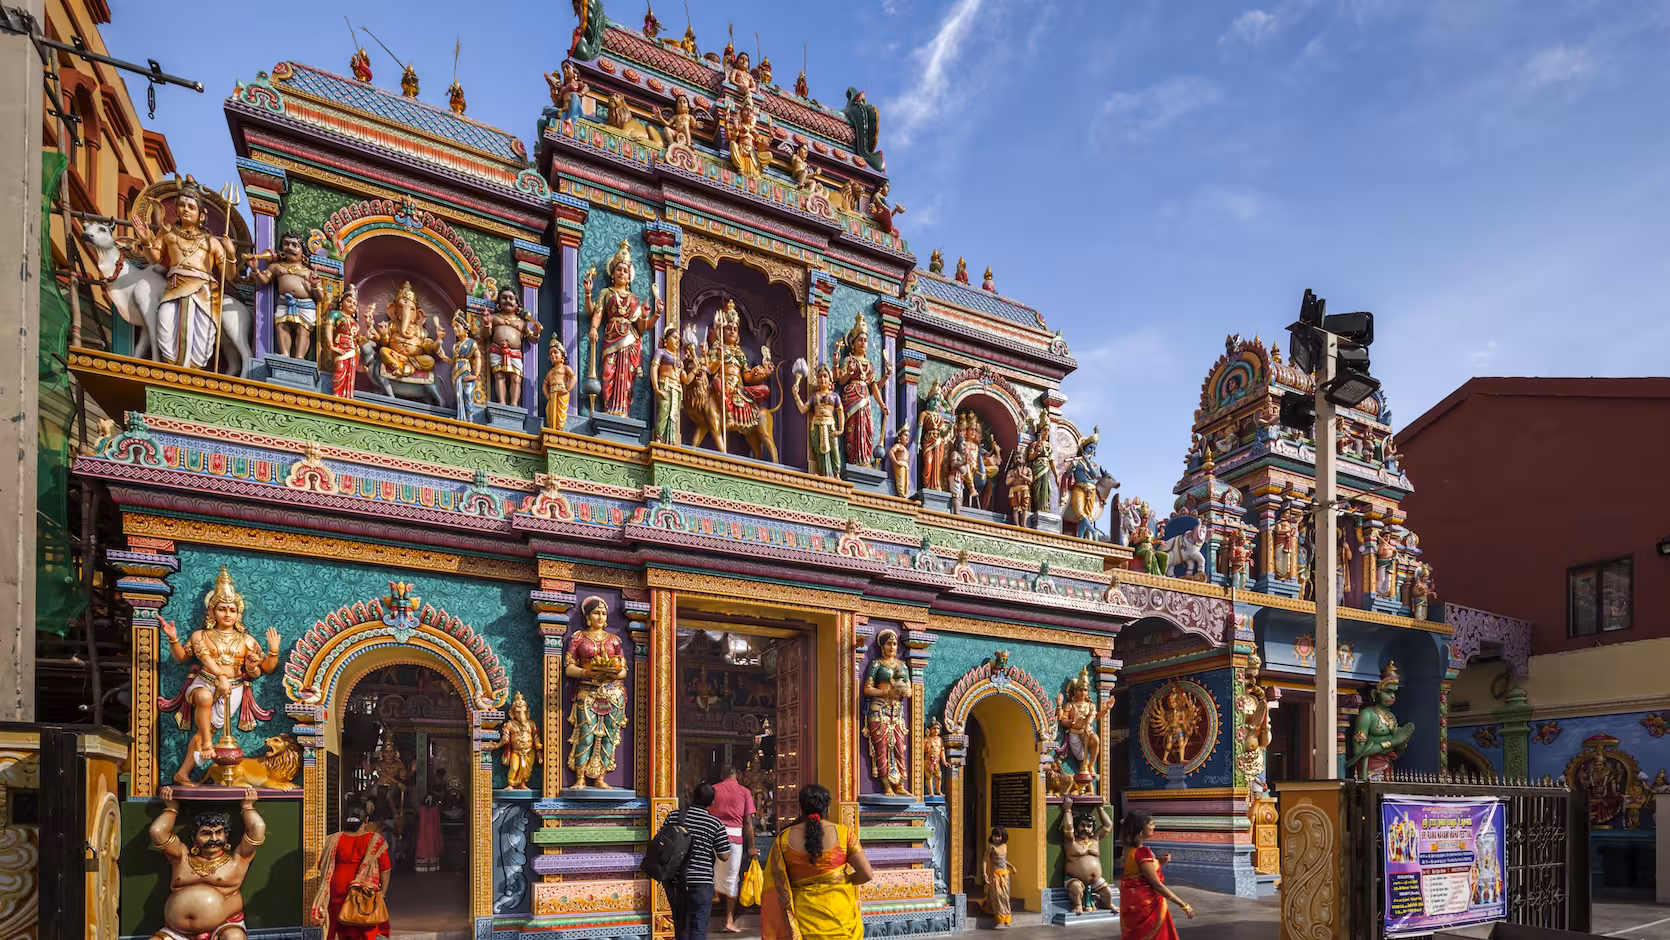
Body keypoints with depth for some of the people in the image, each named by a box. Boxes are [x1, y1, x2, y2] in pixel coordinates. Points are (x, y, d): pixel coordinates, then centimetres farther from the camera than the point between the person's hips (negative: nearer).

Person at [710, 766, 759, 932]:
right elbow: (748, 822, 5)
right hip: (735, 835, -1)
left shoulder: (713, 789, 10)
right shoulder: (744, 791, 8)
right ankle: (729, 921, 10)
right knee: (731, 879, 7)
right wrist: (751, 847, 8)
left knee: (710, 875, 8)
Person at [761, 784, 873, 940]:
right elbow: (867, 874, -10)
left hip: (802, 917, 1)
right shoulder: (844, 834, -9)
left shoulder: (784, 839, -5)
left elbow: (774, 887, -2)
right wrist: (843, 881, 7)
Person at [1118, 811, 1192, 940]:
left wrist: (1159, 861, 1)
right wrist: (1184, 905, -20)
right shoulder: (1142, 852, -25)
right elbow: (1157, 885, -25)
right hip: (1145, 905, -8)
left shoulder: (1129, 849, 2)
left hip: (1133, 903, 8)